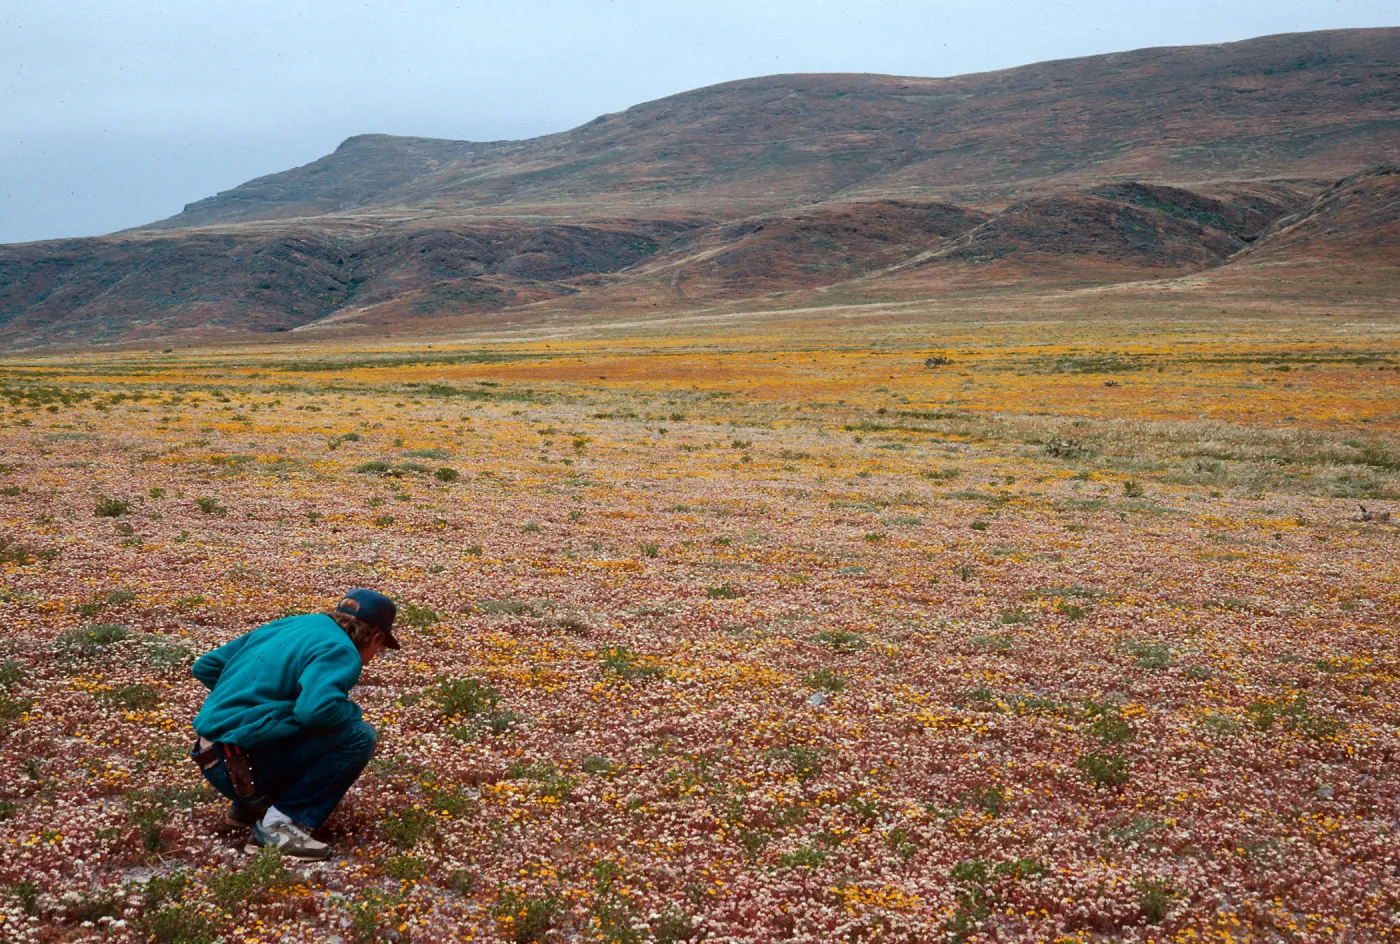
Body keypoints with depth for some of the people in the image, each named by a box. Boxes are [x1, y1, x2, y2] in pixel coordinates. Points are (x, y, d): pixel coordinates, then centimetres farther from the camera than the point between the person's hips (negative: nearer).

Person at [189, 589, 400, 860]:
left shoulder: (287, 626, 17)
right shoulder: (341, 652, -9)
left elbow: (204, 667, 21)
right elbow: (317, 709, -28)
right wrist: (352, 711, -7)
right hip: (243, 766, -9)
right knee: (359, 737, -11)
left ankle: (252, 805, 17)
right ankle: (284, 822, -12)